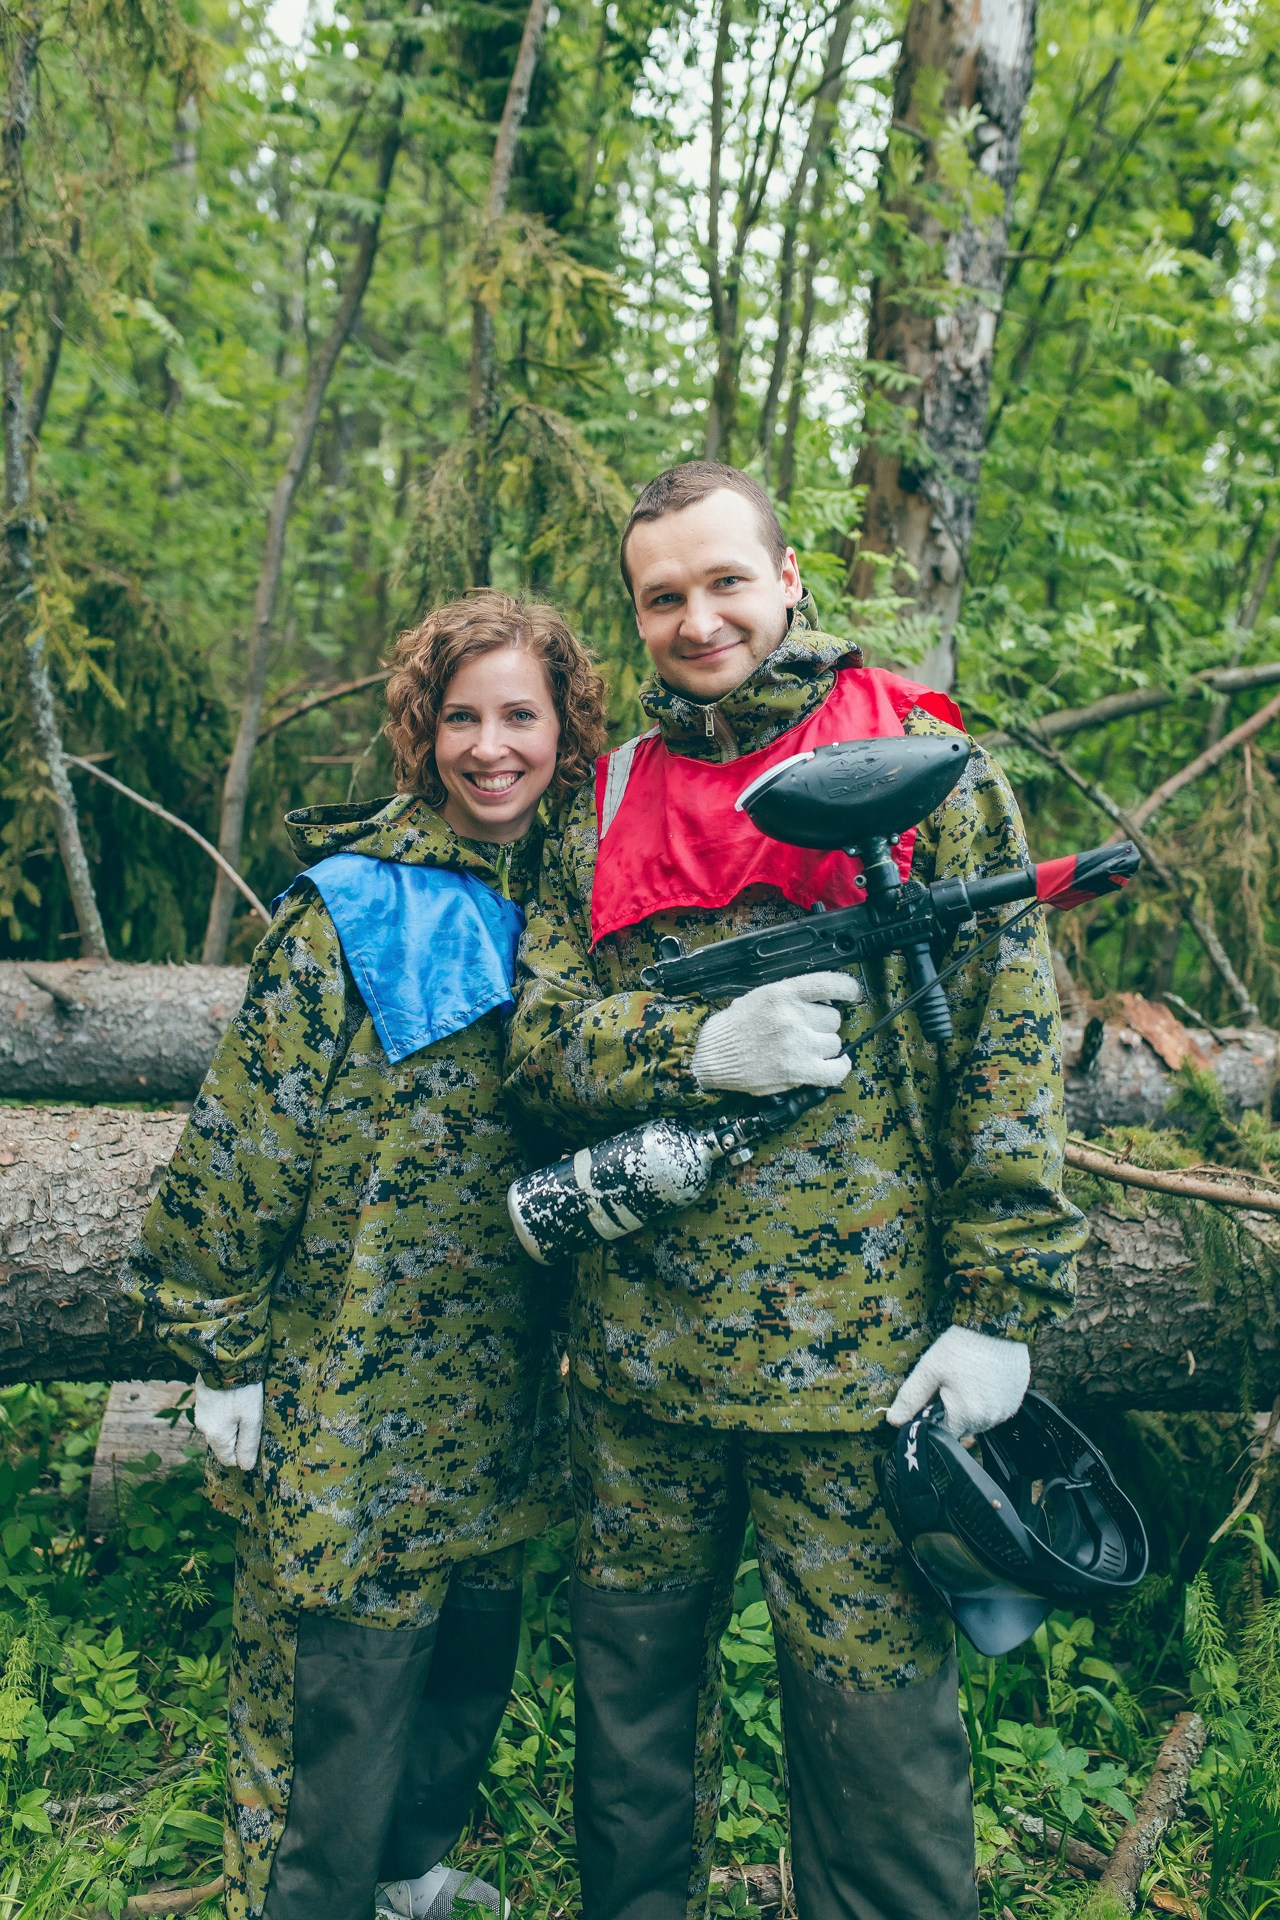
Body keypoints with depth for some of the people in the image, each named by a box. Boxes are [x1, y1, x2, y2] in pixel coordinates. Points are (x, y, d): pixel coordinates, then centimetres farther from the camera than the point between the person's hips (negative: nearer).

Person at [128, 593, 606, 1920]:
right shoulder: (347, 907, -14)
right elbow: (242, 1137, -13)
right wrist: (227, 1353, -10)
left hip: (497, 1383, 6)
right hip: (352, 1394, -6)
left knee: (474, 1651, 22)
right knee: (343, 1679, 6)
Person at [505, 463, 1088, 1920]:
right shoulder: (605, 805, 9)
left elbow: (1011, 1043, -4)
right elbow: (541, 1039, 2)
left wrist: (999, 1306, -9)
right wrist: (700, 1048, -17)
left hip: (858, 1350, -3)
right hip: (638, 1345, 4)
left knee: (874, 1716, 7)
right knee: (631, 1686, 20)